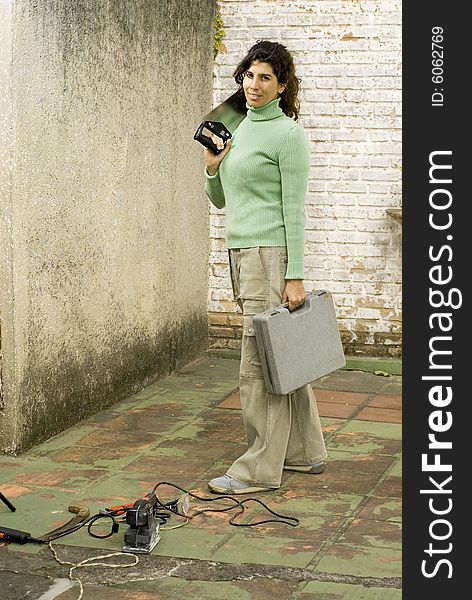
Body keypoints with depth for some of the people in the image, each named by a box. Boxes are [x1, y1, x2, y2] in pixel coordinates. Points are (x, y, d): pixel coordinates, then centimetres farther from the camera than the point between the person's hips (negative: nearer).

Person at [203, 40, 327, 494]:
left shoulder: (288, 134, -9)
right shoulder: (237, 130, 16)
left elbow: (294, 209, -13)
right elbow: (220, 200, 22)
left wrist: (295, 275, -16)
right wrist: (212, 166, 2)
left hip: (271, 253, -8)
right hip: (241, 251, 9)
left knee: (260, 362, -7)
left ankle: (261, 469, 0)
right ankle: (305, 452, 23)